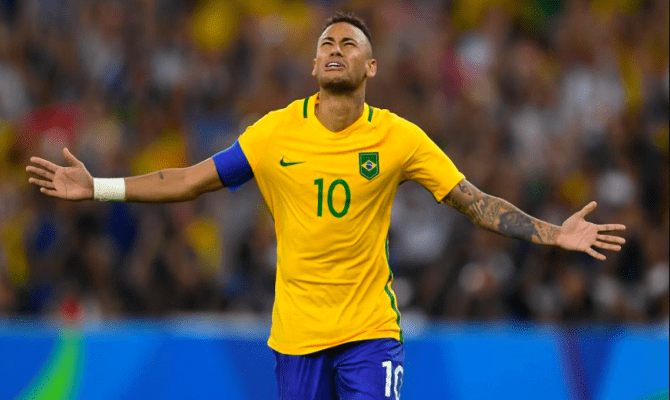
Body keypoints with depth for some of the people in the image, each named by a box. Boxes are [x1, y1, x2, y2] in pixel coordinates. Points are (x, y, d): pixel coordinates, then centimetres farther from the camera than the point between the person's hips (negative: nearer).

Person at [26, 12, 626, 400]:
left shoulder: (400, 139, -3)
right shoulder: (276, 132, -1)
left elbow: (476, 203, -1)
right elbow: (192, 181, 4)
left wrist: (555, 234, -10)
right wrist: (98, 188, -2)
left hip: (371, 331, -1)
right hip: (296, 331, 1)